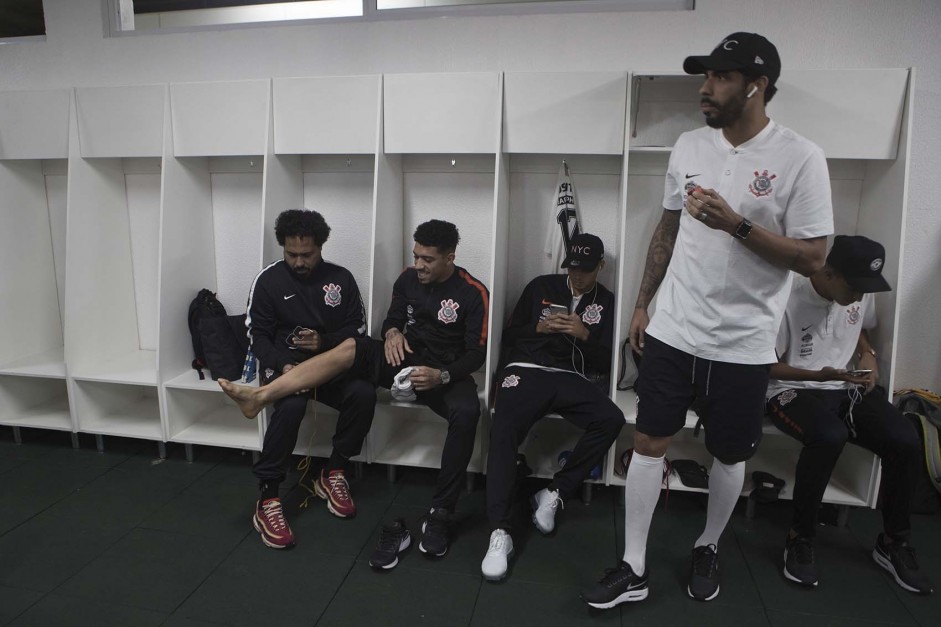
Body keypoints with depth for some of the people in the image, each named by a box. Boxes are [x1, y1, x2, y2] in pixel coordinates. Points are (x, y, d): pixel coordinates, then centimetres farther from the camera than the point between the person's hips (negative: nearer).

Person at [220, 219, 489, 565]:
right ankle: (260, 396, -29)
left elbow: (477, 353, -11)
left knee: (467, 412, -36)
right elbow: (392, 318, 13)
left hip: (444, 372, -4)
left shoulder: (473, 293, -10)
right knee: (350, 347, -21)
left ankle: (440, 513, -25)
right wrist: (392, 332, -13)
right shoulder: (408, 279, 4)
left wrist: (442, 376, -28)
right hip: (404, 359, 4)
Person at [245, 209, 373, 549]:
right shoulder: (268, 280, -1)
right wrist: (282, 365, -21)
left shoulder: (341, 278, 4)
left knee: (364, 393, -28)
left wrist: (325, 342, -14)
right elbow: (258, 335, -2)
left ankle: (332, 474, -6)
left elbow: (358, 329, 5)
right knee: (291, 405, -35)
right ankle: (267, 499, -20)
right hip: (285, 363, -2)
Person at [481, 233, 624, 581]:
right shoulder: (541, 286, 15)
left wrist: (585, 336, -7)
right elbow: (508, 337, 15)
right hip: (527, 370, -1)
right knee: (503, 432, -30)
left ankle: (554, 493, -15)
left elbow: (607, 362, 11)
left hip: (573, 379, 1)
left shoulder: (606, 302, 15)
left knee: (611, 419, -30)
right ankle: (500, 531, -27)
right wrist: (539, 327, -4)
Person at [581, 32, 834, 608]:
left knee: (729, 455, 13)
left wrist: (735, 224, -24)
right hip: (672, 332, 4)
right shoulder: (689, 145, 5)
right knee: (649, 443, 5)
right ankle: (634, 569, 19)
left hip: (742, 345, -3)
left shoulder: (800, 158, -10)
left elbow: (813, 258, -11)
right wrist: (642, 303, 13)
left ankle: (708, 549, 39)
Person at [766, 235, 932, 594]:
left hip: (847, 389, 7)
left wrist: (868, 357, 3)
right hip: (793, 390, -6)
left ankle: (894, 543, 7)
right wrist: (819, 375, -24)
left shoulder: (862, 294, 2)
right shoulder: (791, 300, -18)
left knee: (906, 441, -17)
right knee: (829, 437, -36)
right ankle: (800, 538, -15)